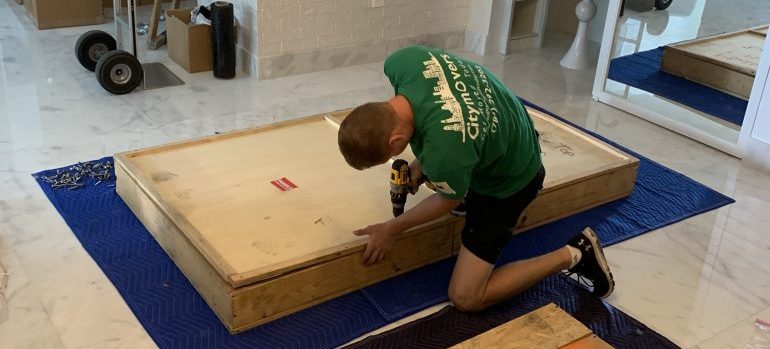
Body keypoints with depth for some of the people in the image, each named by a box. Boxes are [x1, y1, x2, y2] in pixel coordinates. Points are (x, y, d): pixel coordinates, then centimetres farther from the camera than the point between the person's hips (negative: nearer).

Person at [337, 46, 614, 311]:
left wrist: (392, 229, -4)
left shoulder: (444, 152, -43)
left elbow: (449, 201, -17)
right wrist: (421, 161, 0)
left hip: (511, 180, -7)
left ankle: (573, 255, 3)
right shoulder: (400, 63, -25)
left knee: (465, 297, -4)